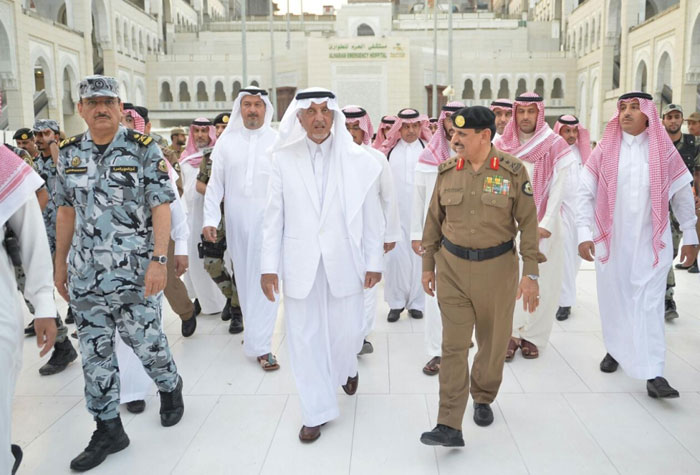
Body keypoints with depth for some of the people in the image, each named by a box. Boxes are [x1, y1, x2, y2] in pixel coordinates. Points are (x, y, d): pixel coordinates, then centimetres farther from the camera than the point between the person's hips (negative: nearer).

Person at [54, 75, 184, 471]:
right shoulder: (69, 153, 8)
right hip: (86, 274, 4)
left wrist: (159, 260, -18)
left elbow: (161, 207, -9)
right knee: (95, 352, 8)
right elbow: (67, 210, 14)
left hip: (136, 272, -4)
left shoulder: (144, 149, -6)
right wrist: (60, 263, 14)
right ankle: (109, 429, 23)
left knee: (146, 341, 5)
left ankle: (170, 386, 37)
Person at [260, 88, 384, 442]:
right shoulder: (284, 159, -2)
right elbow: (274, 216, 0)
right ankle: (317, 411, 25)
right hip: (299, 264, 1)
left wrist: (374, 262, 2)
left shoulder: (358, 160, -3)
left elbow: (371, 216, 1)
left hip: (344, 262, 0)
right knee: (304, 337, 6)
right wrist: (269, 265, -1)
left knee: (346, 330, 11)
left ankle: (346, 368, 47)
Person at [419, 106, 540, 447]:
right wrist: (428, 265, 11)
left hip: (497, 267, -1)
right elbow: (434, 220, 9)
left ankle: (483, 398, 40)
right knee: (453, 345, -1)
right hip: (452, 266, 1)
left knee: (493, 341, 13)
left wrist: (530, 273, -7)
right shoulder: (447, 170, 1)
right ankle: (449, 426, 3)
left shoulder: (513, 171, -7)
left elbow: (528, 223, -4)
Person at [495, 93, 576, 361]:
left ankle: (532, 335, 16)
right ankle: (511, 334, 12)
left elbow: (558, 188, -5)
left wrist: (545, 225, -13)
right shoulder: (503, 146, 5)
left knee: (540, 280, 2)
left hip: (543, 224, -1)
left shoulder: (555, 146, 0)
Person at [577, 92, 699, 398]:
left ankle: (653, 373, -1)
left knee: (649, 302, -4)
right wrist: (584, 233, -9)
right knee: (613, 299, 12)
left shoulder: (664, 150, -1)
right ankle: (615, 349, 33)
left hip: (651, 241, -1)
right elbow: (585, 192, -1)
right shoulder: (604, 150, -1)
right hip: (611, 240, 1)